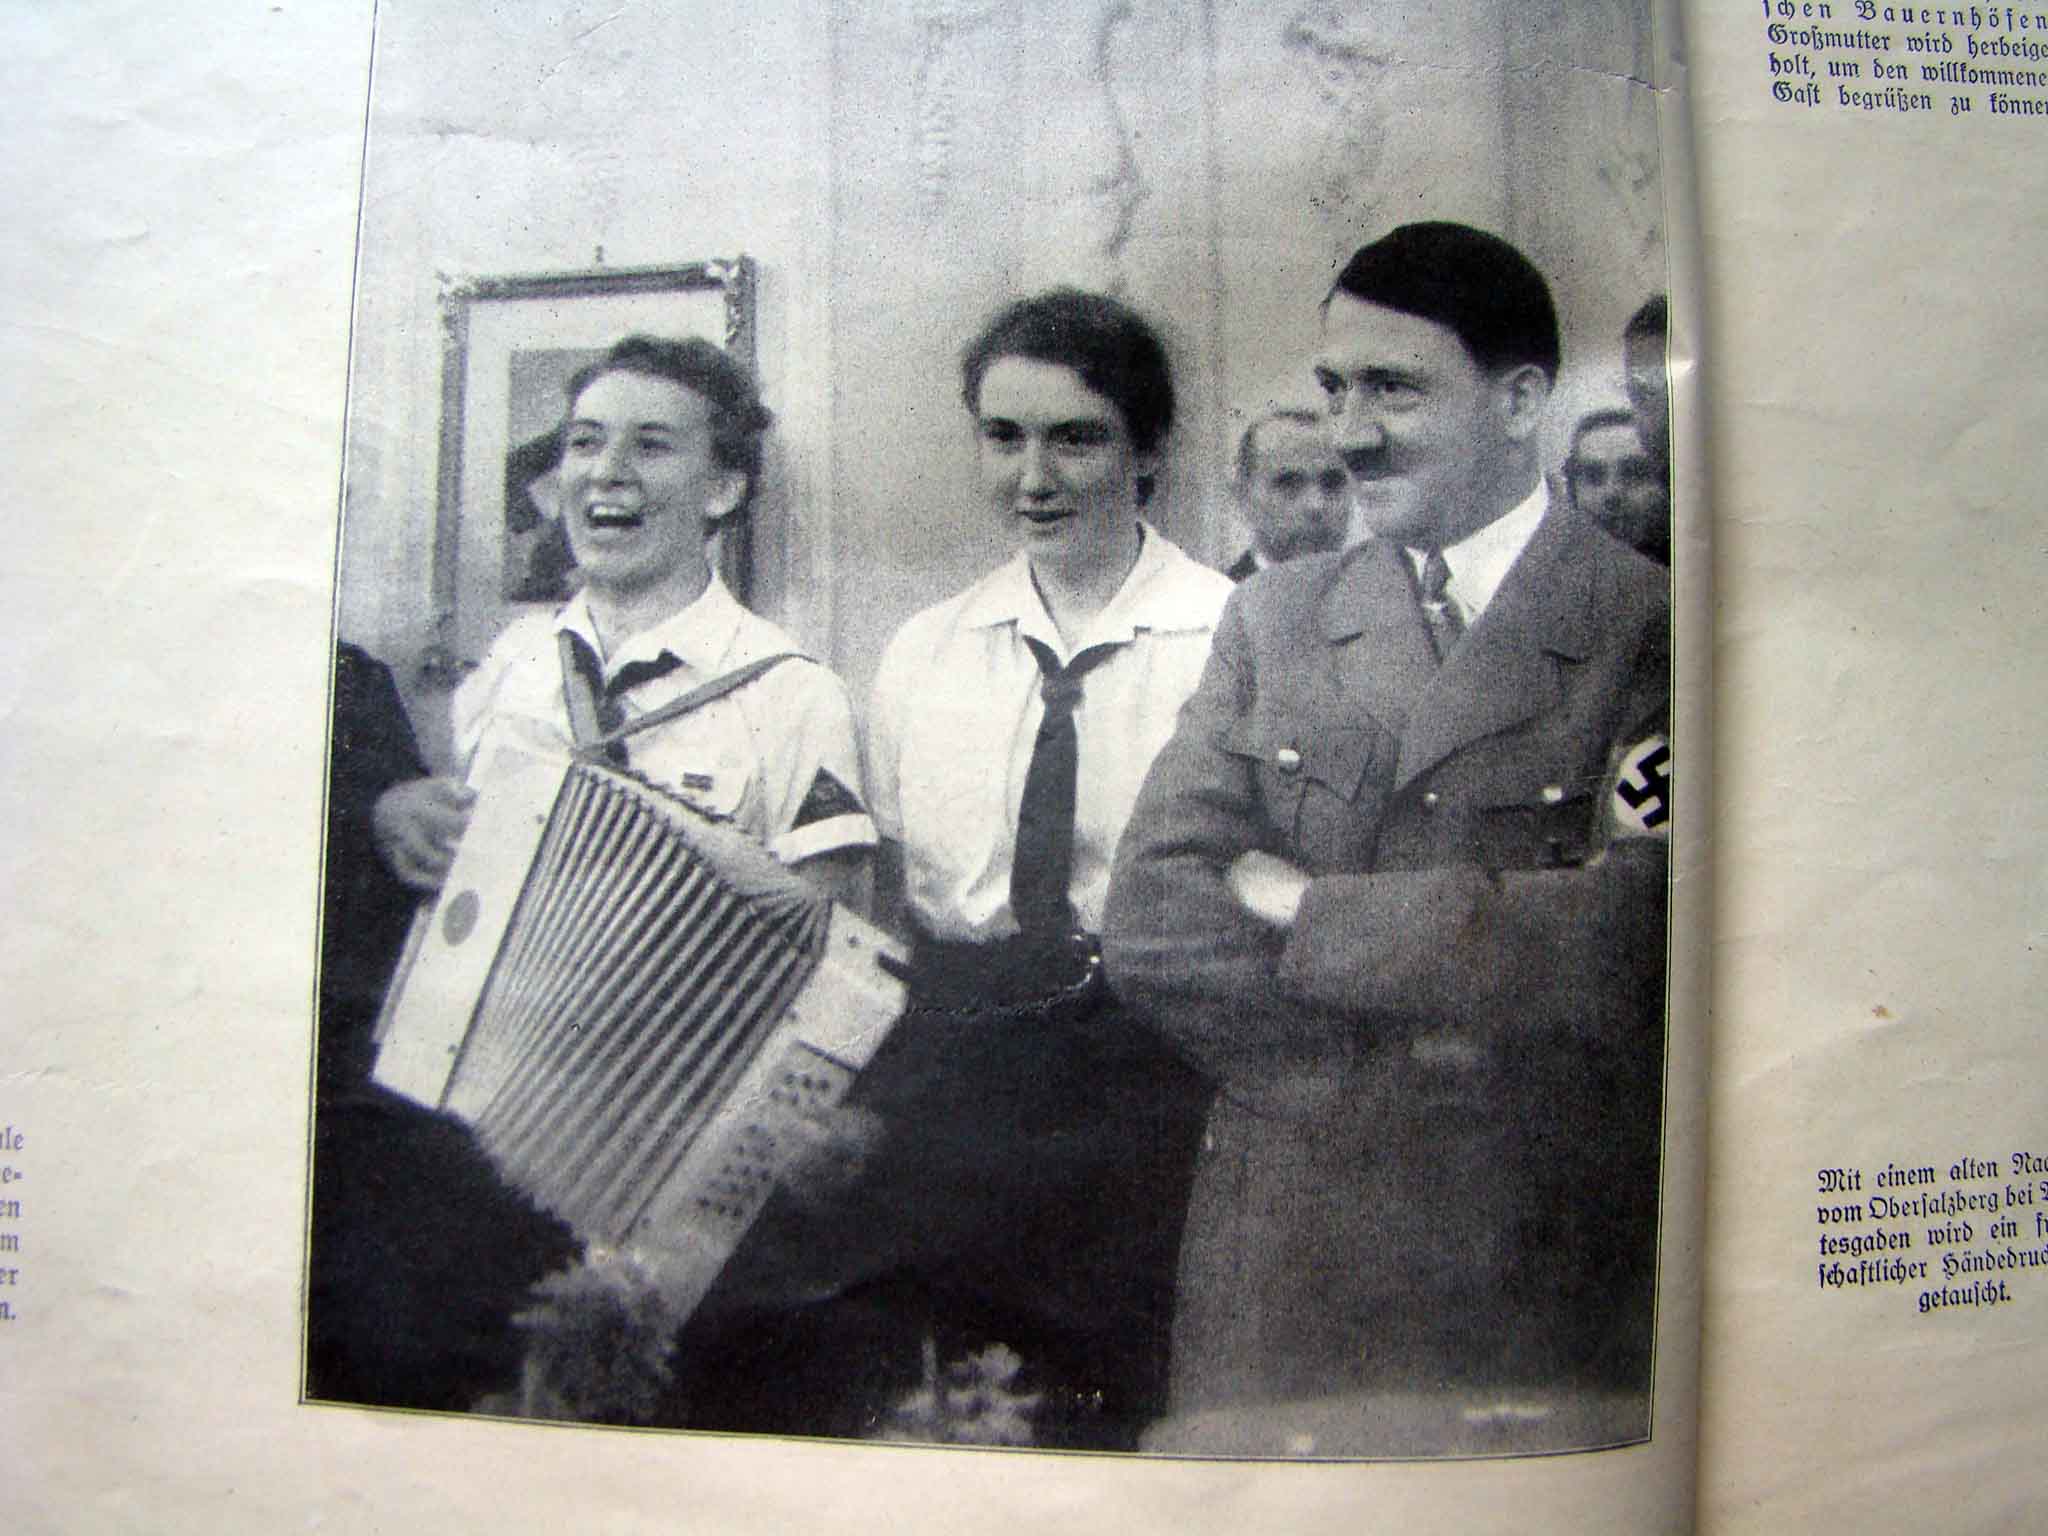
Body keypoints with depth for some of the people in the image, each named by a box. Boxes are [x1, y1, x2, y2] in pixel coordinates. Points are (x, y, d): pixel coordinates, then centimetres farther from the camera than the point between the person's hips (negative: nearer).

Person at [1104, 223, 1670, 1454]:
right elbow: (1150, 926, -5)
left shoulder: (1658, 632, -8)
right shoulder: (1274, 621, 4)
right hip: (1277, 1265, 3)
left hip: (1545, 1275, -2)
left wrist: (1304, 912, -13)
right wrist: (1389, 1059, -14)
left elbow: (1624, 948, -21)